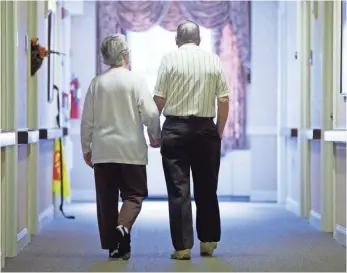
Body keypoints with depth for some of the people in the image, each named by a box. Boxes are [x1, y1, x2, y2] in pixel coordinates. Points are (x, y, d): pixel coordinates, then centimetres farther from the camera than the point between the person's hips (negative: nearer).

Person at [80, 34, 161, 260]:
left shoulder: (97, 83, 4)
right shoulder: (136, 81, -6)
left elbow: (87, 120, 6)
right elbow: (151, 113, -10)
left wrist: (86, 148, 17)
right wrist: (155, 137, 8)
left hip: (103, 151, 3)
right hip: (131, 150, -3)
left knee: (107, 198, 9)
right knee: (134, 194, 6)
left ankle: (113, 245, 11)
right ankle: (123, 227, -21)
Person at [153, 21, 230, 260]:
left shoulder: (170, 59, -2)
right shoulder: (214, 60, 4)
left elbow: (159, 100, -5)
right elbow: (224, 100, 1)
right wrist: (219, 132, 10)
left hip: (175, 129, -2)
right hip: (206, 129, 2)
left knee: (179, 190, 1)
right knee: (207, 189, 13)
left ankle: (182, 246, 0)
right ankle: (208, 242, 18)